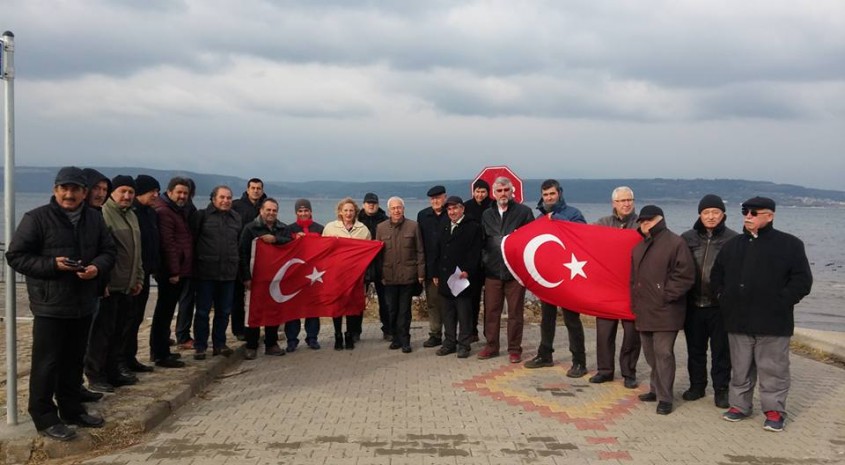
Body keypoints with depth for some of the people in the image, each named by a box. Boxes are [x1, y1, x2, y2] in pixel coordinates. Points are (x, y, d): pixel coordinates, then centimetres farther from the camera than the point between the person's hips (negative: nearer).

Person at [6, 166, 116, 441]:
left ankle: (72, 409, 29)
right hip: (50, 305, -6)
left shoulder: (94, 219, 7)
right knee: (47, 363, 0)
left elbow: (108, 251, 11)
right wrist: (52, 265, -21)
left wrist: (97, 267, -11)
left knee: (74, 360, 16)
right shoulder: (36, 218, -9)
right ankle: (45, 417, 10)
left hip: (83, 304, 6)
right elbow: (16, 256, -9)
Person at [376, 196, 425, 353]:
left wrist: (421, 273, -1)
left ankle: (405, 340, 11)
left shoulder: (413, 226, 2)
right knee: (392, 310, 7)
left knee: (404, 310, 3)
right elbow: (377, 252, 8)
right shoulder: (381, 228, 6)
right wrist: (379, 275, 3)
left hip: (408, 275, -2)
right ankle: (396, 338, 20)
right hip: (389, 276, 2)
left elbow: (420, 251, 3)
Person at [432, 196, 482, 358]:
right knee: (448, 313, 10)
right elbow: (439, 253, 20)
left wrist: (467, 271, -20)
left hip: (463, 277, -7)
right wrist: (436, 274, 14)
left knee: (464, 313, -2)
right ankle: (449, 343, 17)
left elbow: (475, 252, -11)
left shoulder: (473, 227, -3)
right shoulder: (445, 229, 19)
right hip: (445, 278, 7)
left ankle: (464, 345, 4)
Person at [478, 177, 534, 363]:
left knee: (515, 312, 3)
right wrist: (485, 260, 8)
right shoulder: (487, 215, 12)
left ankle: (514, 349, 12)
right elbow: (482, 241, 17)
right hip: (493, 271, 3)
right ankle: (491, 346, 19)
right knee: (491, 311, 6)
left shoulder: (524, 212, 1)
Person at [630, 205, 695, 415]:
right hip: (644, 311, 8)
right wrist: (635, 302, 16)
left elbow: (685, 275, -13)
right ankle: (657, 389, 28)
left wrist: (667, 295, -14)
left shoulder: (675, 243, -8)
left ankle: (665, 397, 0)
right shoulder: (639, 246, 17)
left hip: (665, 311, -8)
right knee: (650, 353, 14)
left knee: (663, 353, -7)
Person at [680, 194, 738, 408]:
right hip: (693, 305, 3)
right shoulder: (688, 238, 3)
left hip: (720, 306, -3)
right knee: (695, 348, 14)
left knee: (721, 350, 6)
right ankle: (697, 385, 29)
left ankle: (721, 389, 19)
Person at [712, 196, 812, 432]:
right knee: (740, 368, 13)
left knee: (773, 369, 3)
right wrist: (723, 297, 8)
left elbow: (802, 280, -7)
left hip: (773, 323, -4)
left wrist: (781, 302, -13)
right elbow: (716, 275, 21)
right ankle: (739, 405, 24)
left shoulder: (790, 244, -4)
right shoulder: (732, 245, 11)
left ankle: (774, 411, 13)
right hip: (738, 321, 4)